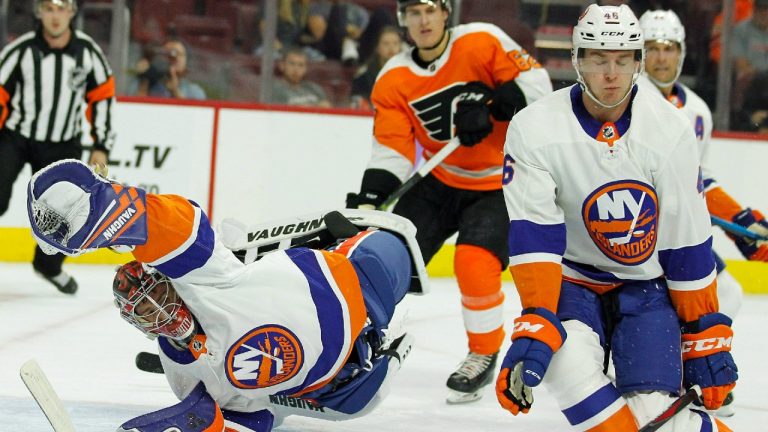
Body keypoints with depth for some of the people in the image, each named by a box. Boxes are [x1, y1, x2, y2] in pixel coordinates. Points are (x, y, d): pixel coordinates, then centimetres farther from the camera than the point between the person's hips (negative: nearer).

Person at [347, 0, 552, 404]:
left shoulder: (482, 42, -16)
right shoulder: (394, 79, -5)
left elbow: (535, 81, -17)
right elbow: (392, 150, -9)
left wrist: (489, 108, -31)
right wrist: (369, 198, -23)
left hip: (497, 183, -5)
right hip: (440, 183, 5)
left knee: (475, 262, -23)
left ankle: (484, 355, -3)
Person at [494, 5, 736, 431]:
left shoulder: (671, 131, -14)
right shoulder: (534, 129, -16)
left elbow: (688, 243, -8)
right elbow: (534, 236, -21)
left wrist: (706, 339, -5)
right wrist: (535, 326, -33)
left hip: (648, 284, 0)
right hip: (573, 279, 0)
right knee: (566, 358, -32)